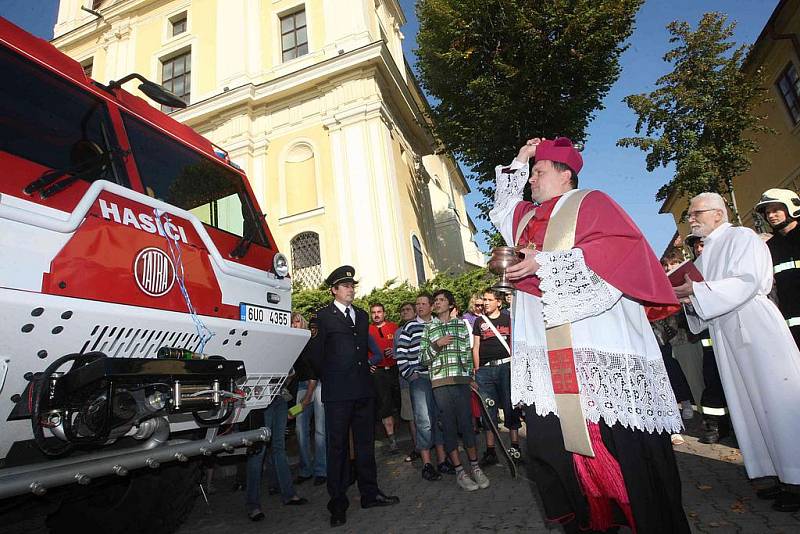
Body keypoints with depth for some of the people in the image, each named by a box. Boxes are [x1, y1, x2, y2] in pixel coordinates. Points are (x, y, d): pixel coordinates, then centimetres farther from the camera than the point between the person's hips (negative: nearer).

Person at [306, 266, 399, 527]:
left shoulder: (362, 315, 14)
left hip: (364, 390, 6)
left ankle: (370, 493, 28)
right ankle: (338, 502, 17)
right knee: (338, 447, 4)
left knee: (365, 444, 15)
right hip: (337, 393, -5)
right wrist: (330, 378, 3)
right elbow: (314, 353, -4)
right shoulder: (322, 316, -5)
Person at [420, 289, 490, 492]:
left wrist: (469, 376, 11)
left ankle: (475, 466, 18)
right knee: (449, 427, 3)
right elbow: (423, 358, 7)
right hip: (440, 383, 0)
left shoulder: (461, 324, 12)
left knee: (467, 424, 3)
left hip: (462, 381, 0)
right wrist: (436, 344, -8)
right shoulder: (428, 328, 11)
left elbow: (468, 353, 15)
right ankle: (459, 471, 13)